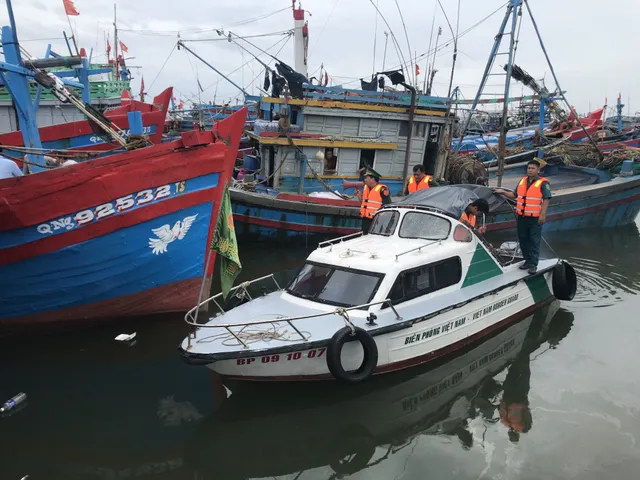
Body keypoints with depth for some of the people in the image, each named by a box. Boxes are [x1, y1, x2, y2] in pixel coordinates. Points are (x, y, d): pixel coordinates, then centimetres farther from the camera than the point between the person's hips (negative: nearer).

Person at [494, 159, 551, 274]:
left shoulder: (543, 183, -7)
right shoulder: (522, 181, 12)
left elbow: (546, 199, -12)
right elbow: (515, 195, 22)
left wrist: (543, 214, -19)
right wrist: (503, 192, 14)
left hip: (535, 218, -6)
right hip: (522, 217, 6)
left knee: (534, 242, -1)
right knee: (523, 240, 13)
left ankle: (533, 264, 4)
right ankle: (528, 261, 26)